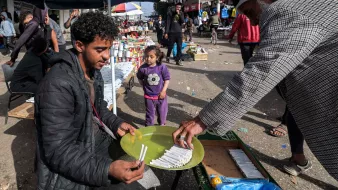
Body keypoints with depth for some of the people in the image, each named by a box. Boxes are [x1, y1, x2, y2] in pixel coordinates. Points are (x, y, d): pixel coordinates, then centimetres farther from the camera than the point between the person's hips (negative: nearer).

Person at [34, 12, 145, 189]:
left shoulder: (94, 72, 2)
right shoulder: (58, 85, -28)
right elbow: (58, 153, -29)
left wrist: (117, 124, -2)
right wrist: (107, 170, -40)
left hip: (96, 143, 9)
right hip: (67, 173, -8)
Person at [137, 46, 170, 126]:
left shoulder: (162, 67, -17)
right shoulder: (143, 68, -14)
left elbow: (167, 79, -7)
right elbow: (140, 78, 5)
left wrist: (164, 91, -11)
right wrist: (144, 86, -2)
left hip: (160, 95, 1)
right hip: (149, 96, 0)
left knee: (162, 111, 19)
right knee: (150, 113, 15)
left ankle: (162, 123, 46)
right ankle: (149, 126, 35)